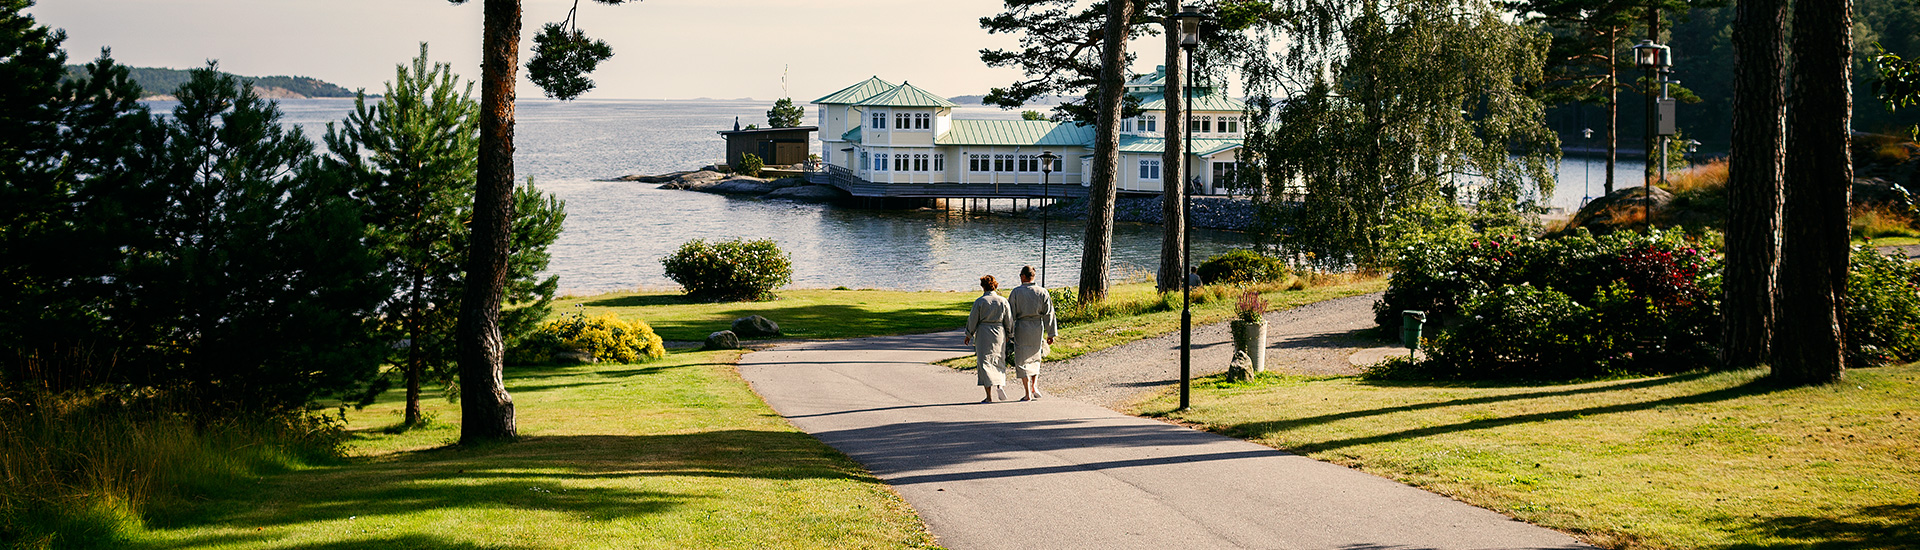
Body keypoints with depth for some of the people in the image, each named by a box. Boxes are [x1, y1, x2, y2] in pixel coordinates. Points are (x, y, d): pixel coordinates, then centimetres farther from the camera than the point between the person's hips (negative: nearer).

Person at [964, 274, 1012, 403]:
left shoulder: (979, 301, -8)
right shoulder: (1002, 301, 1)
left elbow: (973, 320, -3)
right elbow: (1009, 320, 6)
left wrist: (969, 335, 10)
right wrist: (1008, 335, 20)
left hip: (983, 334, -3)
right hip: (999, 333, 3)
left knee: (985, 362, 0)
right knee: (998, 360, 20)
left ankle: (989, 396, -8)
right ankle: (1000, 385, -1)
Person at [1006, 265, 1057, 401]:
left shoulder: (1016, 292, -8)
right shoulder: (1042, 292, 0)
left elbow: (1011, 314, -7)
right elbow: (1049, 314, 1)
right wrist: (1051, 334, 6)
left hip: (1021, 327, -3)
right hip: (1037, 328, 3)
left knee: (1022, 361, 4)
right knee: (1035, 357, 23)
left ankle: (1028, 394, 1)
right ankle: (1034, 386, 12)